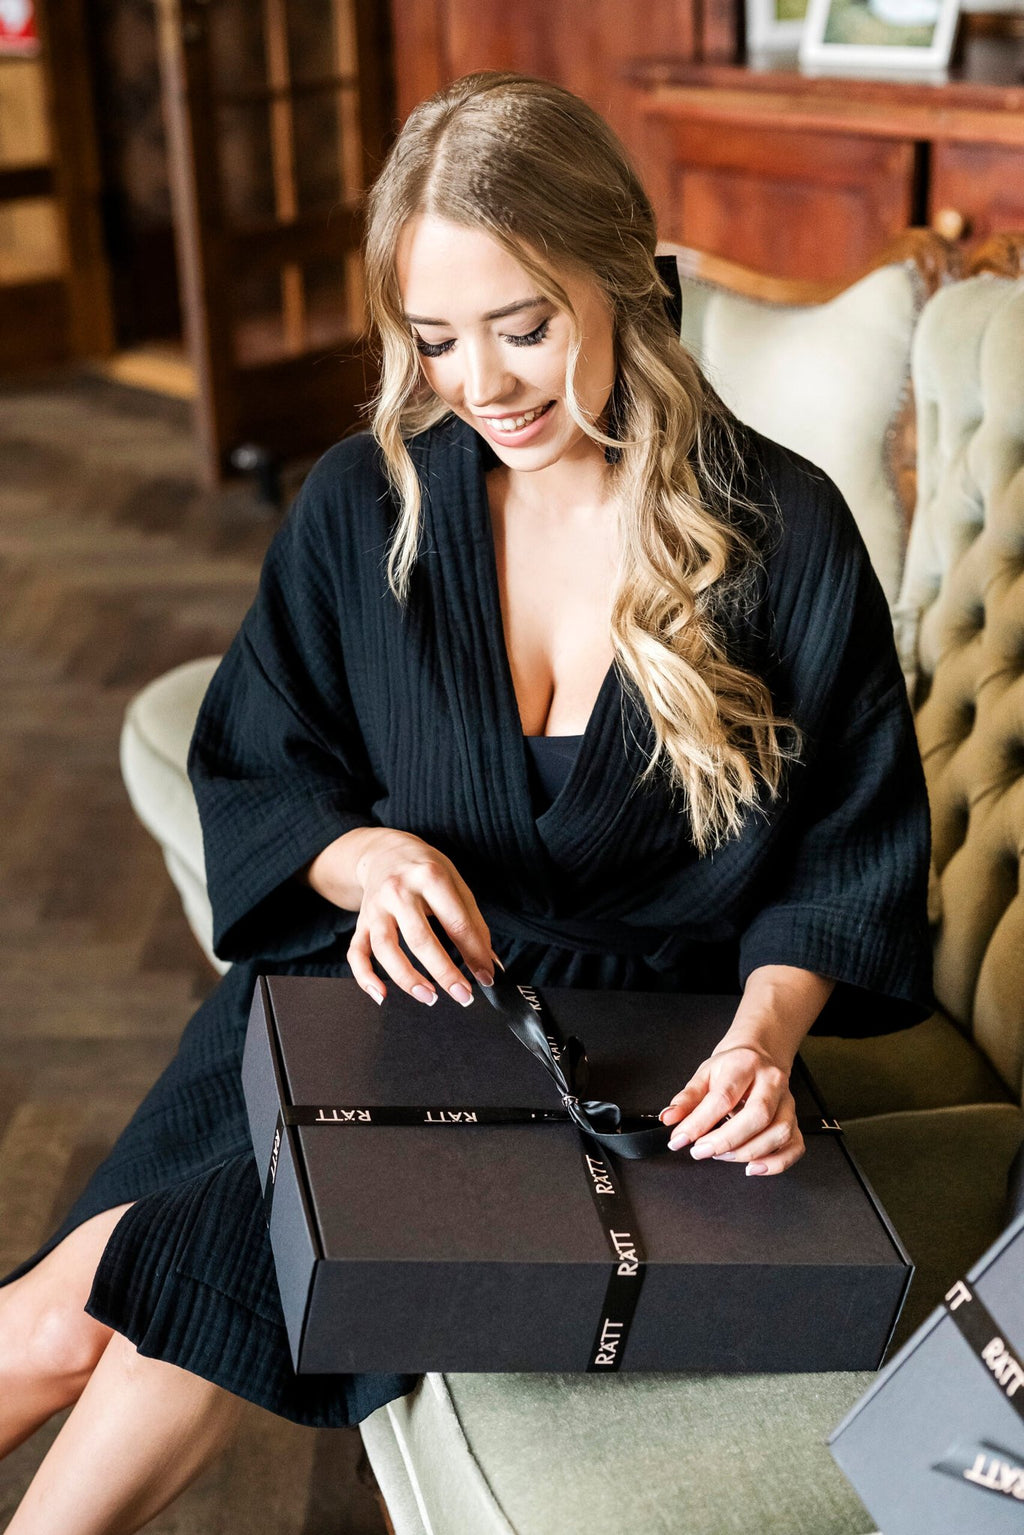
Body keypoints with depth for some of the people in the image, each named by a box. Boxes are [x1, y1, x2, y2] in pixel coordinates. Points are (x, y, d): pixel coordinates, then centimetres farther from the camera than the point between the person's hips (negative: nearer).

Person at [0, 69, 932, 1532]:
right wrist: (367, 856, -15)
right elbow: (254, 774, 8)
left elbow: (850, 863, -1)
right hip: (375, 990, 3)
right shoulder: (363, 506, -1)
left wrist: (767, 1027, -20)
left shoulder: (786, 532, -7)